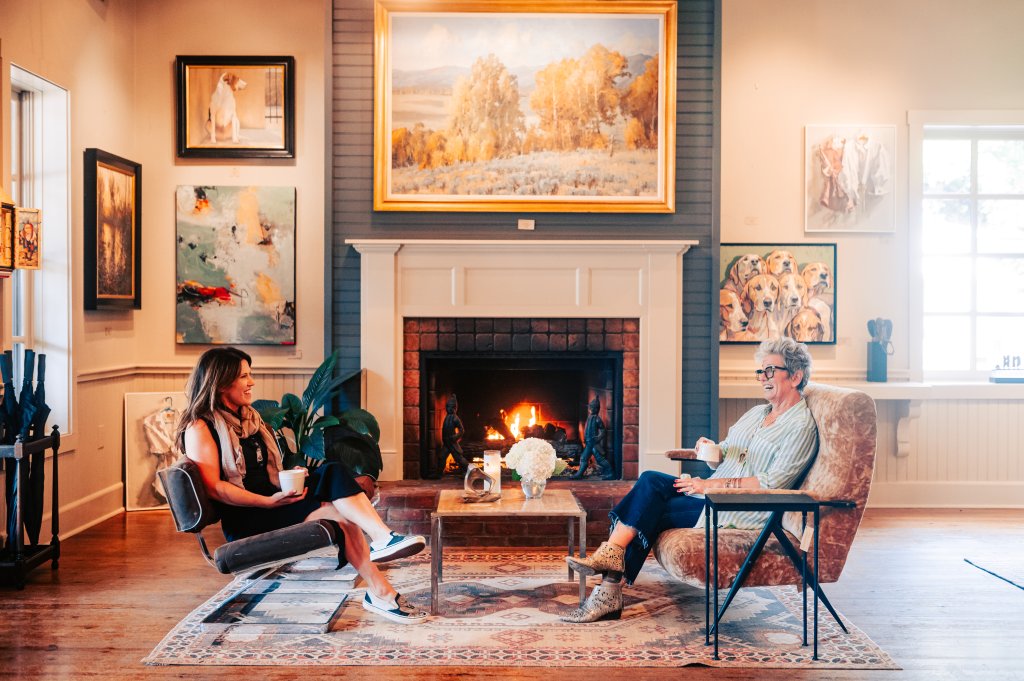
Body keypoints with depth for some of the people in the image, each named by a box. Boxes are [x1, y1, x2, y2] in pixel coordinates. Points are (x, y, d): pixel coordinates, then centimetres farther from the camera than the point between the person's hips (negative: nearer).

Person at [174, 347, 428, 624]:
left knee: (333, 472, -21)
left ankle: (383, 538, -31)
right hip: (244, 521, -7)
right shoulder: (200, 429, -8)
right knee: (338, 514, -25)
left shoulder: (248, 417, 20)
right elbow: (214, 488, -17)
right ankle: (380, 592, -27)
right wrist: (268, 502, -23)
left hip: (271, 499, 8)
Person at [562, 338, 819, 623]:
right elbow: (724, 455, 21)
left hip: (747, 512, -8)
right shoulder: (756, 413, 21)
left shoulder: (801, 427, -7)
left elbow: (772, 485, -17)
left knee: (653, 512, -19)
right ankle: (610, 554, -23)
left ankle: (609, 594, -14)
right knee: (651, 480, -16)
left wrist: (713, 484, -19)